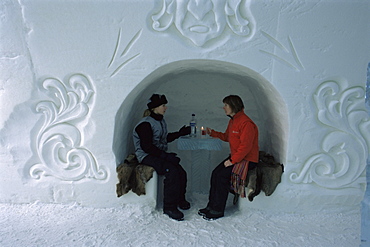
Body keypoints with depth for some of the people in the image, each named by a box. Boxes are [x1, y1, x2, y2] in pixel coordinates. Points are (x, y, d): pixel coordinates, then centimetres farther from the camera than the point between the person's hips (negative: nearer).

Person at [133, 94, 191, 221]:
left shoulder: (161, 121, 14)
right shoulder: (145, 124, -14)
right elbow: (146, 146, -21)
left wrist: (180, 133, 19)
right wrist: (165, 156, -25)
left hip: (159, 154, 8)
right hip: (147, 156, -7)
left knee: (181, 172, -15)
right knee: (172, 170, -29)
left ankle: (179, 199, 9)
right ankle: (169, 207, -17)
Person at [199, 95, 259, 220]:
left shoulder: (246, 123, -20)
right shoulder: (233, 121, 12)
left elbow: (245, 146, -23)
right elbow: (226, 137, 23)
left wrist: (232, 160, -22)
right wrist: (212, 133, 12)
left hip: (247, 160, -9)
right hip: (235, 157, 9)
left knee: (222, 175, -20)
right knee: (215, 173, -7)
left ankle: (217, 210, -6)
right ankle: (211, 206, 2)